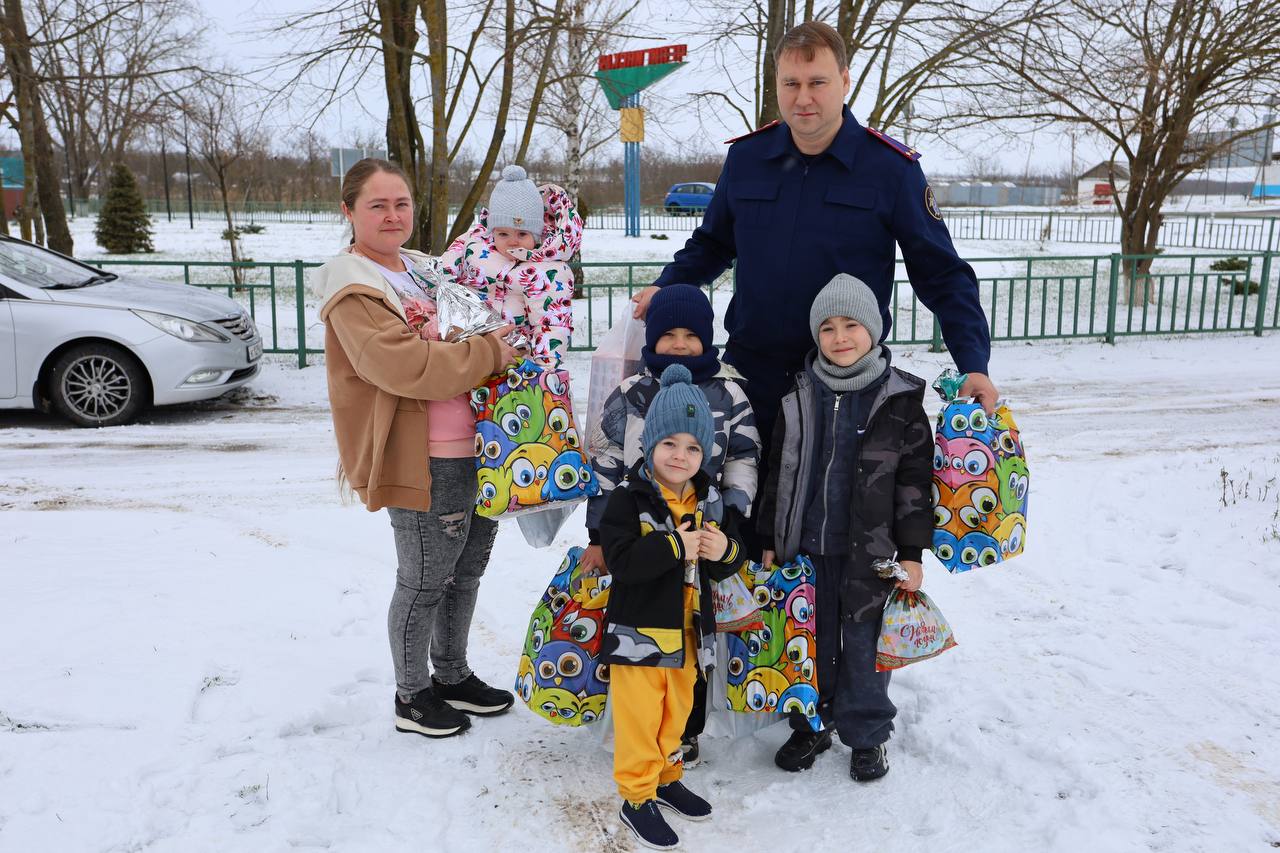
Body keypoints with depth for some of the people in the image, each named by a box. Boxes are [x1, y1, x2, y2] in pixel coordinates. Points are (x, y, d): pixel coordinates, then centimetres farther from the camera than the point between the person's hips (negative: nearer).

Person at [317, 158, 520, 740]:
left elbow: (460, 335, 30)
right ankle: (412, 696, 24)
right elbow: (404, 364, -26)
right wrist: (488, 354, -19)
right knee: (425, 580, 4)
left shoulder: (422, 267, 15)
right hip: (424, 462, -9)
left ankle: (452, 676, 38)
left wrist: (498, 339, 8)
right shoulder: (354, 288, -12)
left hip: (476, 451, 9)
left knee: (466, 569, 19)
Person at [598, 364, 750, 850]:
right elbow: (620, 560, -25)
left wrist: (725, 551, -15)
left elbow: (726, 566, 8)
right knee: (639, 719, 3)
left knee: (676, 711, 21)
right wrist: (675, 547, -27)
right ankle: (636, 796, 19)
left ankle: (665, 777, 41)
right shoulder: (629, 498, -14)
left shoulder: (709, 500, 3)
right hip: (639, 630, -6)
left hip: (687, 632, 6)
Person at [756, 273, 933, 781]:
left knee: (863, 642, 8)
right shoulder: (799, 396, 2)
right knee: (813, 639, 14)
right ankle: (812, 724, 33)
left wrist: (912, 551, -6)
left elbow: (914, 480, -4)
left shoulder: (900, 398, -6)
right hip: (805, 544, 3)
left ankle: (866, 734, 27)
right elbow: (780, 472, 7)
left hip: (870, 548, -2)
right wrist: (770, 541, 7)